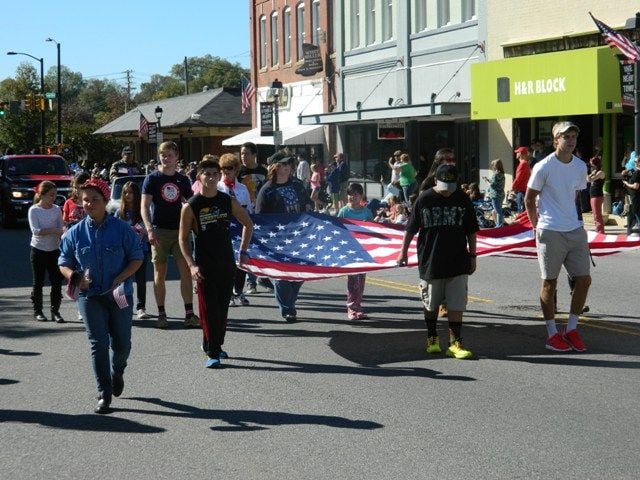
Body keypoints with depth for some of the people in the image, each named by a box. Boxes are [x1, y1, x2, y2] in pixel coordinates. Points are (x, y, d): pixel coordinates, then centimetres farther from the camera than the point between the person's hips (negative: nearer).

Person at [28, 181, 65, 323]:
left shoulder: (56, 209, 3)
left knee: (57, 281, -1)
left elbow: (61, 227, 4)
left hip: (54, 250, 3)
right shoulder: (34, 210, -7)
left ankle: (55, 311, 7)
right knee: (38, 282, 4)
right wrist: (55, 231, -23)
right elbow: (36, 230, -15)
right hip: (38, 250, -3)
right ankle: (37, 311, 15)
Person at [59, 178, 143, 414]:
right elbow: (64, 262, 7)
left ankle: (117, 372, 42)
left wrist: (120, 279, -15)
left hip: (119, 295, 0)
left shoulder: (121, 229, -4)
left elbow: (136, 258, 0)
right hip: (89, 295, 0)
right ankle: (104, 394, 0)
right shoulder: (75, 233, 1)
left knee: (121, 343, 8)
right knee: (98, 343, -6)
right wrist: (74, 277, -15)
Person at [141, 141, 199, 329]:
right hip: (159, 232, -3)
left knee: (186, 271, -3)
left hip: (179, 230, 3)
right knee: (160, 274, 2)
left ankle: (189, 314, -1)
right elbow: (144, 206, -6)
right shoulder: (152, 179, -1)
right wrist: (149, 230, -19)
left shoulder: (183, 180, 10)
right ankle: (161, 315, 9)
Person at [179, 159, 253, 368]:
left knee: (222, 308, 9)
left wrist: (243, 252, 8)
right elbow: (183, 238, -2)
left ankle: (215, 345, 24)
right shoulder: (191, 206, -6)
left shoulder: (229, 201, 3)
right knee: (209, 309, -5)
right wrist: (191, 265, -13)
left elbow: (248, 224, 15)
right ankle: (212, 353, -2)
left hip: (227, 263, 3)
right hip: (204, 266, -3)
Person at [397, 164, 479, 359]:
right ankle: (432, 338, 28)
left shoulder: (462, 199, 0)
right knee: (431, 304, 10)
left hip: (457, 262, 1)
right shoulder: (424, 199, -4)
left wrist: (472, 256, 7)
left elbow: (471, 231, 8)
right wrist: (403, 252, 6)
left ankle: (455, 343, 0)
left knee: (456, 304, -3)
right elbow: (411, 229, 4)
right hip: (430, 261, -1)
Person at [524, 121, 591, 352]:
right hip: (550, 233, -5)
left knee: (583, 279, 3)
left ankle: (571, 329, 16)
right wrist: (537, 226, -1)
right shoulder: (544, 167, -9)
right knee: (549, 282, 2)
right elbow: (529, 199, -1)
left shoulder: (580, 166, 7)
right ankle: (552, 334, 10)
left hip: (575, 230, 6)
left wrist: (574, 219, 16)